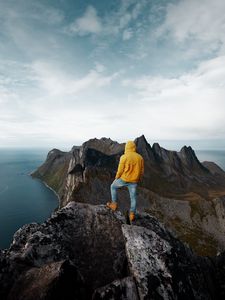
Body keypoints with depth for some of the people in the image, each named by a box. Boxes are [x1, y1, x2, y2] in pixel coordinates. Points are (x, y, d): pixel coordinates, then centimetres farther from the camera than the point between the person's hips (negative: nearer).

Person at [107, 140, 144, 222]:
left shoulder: (124, 157, -15)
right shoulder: (140, 157, 0)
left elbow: (120, 170, -13)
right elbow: (141, 171, 5)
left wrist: (116, 178, 4)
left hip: (124, 179, -3)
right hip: (133, 181, 4)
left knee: (113, 186, 22)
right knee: (133, 197, 15)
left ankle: (114, 204, 26)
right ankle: (132, 214, 12)